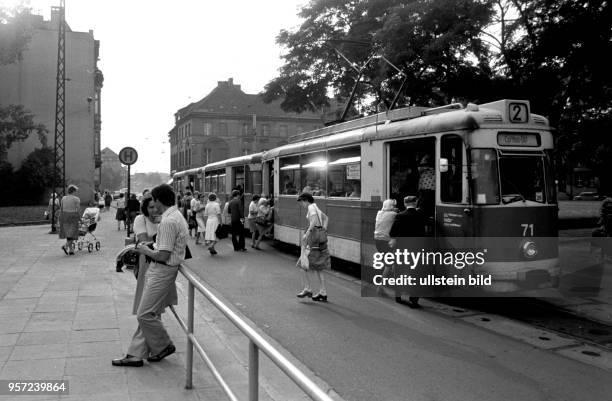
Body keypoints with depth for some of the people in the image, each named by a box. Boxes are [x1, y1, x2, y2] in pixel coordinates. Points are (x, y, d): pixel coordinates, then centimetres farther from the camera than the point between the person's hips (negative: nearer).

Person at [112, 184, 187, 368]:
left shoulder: (168, 222, -22)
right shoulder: (176, 216, 11)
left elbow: (163, 255, -24)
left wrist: (146, 251, -7)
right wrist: (150, 249, 15)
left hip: (162, 271, -10)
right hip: (158, 270, 10)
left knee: (145, 315, -2)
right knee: (148, 314, 13)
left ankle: (164, 346, 16)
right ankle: (136, 354, 19)